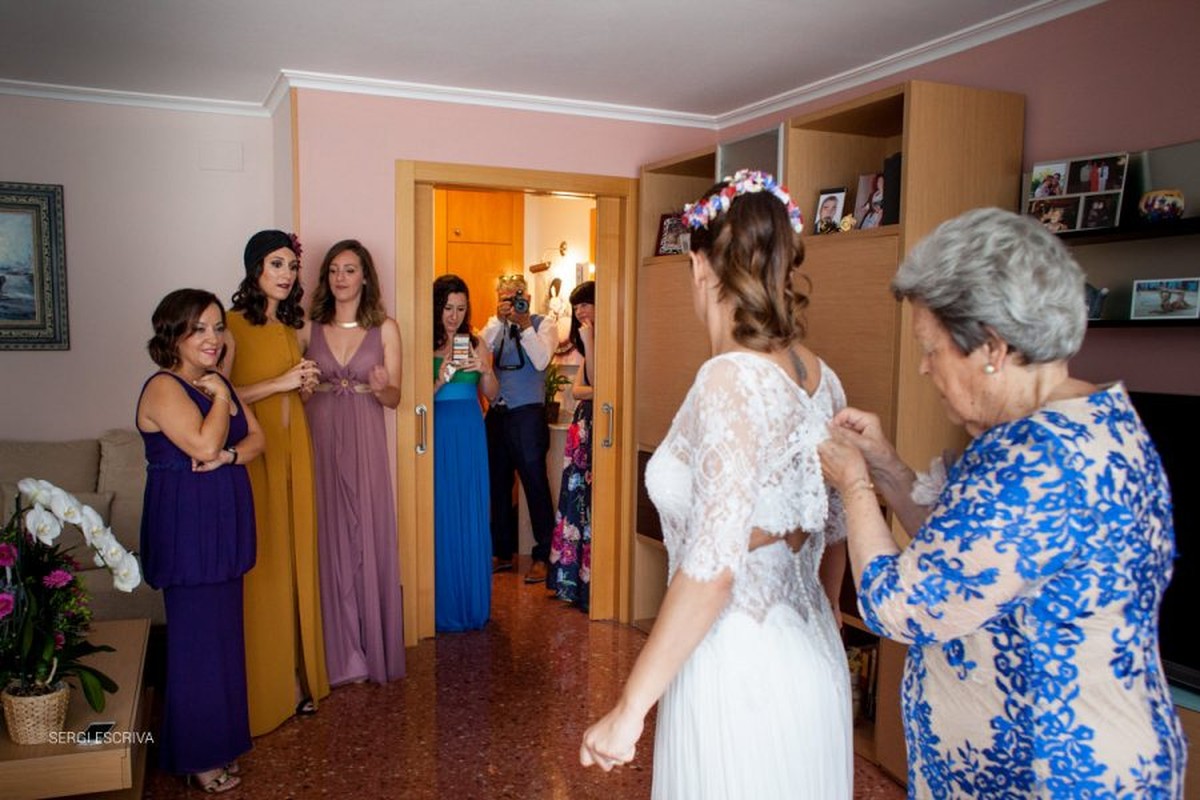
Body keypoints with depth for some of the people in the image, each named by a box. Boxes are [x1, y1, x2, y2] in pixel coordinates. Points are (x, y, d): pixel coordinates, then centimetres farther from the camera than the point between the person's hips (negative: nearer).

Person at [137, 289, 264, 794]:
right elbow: (205, 444, -26)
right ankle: (199, 757, 16)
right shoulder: (163, 388, -14)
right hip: (185, 528, -8)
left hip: (223, 524, 8)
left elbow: (256, 438, 6)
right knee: (197, 639, 1)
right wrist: (220, 397, -13)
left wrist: (228, 456, -14)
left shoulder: (218, 383, 11)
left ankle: (219, 736, 29)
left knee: (223, 632, 15)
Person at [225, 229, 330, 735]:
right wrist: (280, 382, -17)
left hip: (293, 450, 6)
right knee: (259, 566, -3)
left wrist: (306, 385, 9)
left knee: (295, 560, 8)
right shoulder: (233, 326, -7)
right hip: (251, 454, -6)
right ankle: (262, 687, 9)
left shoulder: (297, 327, 13)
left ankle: (296, 675, 19)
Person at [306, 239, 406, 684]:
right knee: (329, 540, 3)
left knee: (368, 539, 1)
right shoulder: (311, 328, 7)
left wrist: (381, 387, -19)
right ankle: (341, 654, 15)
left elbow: (394, 399, 2)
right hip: (320, 443, 1)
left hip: (365, 446, -1)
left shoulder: (385, 328, 3)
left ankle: (372, 649, 17)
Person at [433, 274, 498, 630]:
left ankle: (474, 604, 20)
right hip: (438, 434, -4)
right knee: (442, 518, 0)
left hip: (471, 434, 4)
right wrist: (440, 380, -23)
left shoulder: (475, 344, 9)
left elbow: (492, 394, 8)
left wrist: (484, 370, -11)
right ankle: (444, 607, 12)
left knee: (473, 519, 7)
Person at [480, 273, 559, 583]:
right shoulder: (495, 325, 12)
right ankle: (503, 552, 26)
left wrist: (524, 326, -18)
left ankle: (542, 557, 7)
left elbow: (541, 361, -14)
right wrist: (499, 320, -14)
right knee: (498, 485, 12)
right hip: (496, 414, 5)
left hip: (527, 415, -5)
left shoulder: (544, 323, 2)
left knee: (536, 485, -2)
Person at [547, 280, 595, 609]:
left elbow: (598, 382, -17)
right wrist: (596, 391, -9)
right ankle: (572, 577, 21)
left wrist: (588, 342, -16)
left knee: (592, 502, -6)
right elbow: (577, 389, 12)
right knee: (576, 497, 11)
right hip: (583, 425, 9)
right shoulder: (589, 341, 19)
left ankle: (590, 582, 3)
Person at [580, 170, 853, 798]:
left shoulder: (732, 378, -21)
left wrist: (629, 709, -20)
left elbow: (714, 566, -26)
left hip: (737, 671, -8)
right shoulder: (820, 377, 1)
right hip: (814, 664, 8)